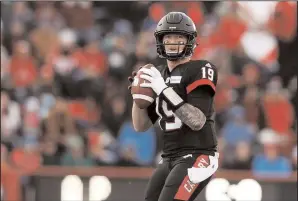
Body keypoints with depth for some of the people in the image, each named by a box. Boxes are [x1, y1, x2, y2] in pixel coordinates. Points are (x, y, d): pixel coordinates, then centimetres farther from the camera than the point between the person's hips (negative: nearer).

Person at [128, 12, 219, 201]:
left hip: (197, 158, -8)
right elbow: (141, 126, 13)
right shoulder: (159, 75, 14)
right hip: (169, 159, 8)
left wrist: (165, 91, -21)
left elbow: (197, 121, -18)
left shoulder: (200, 71, -7)